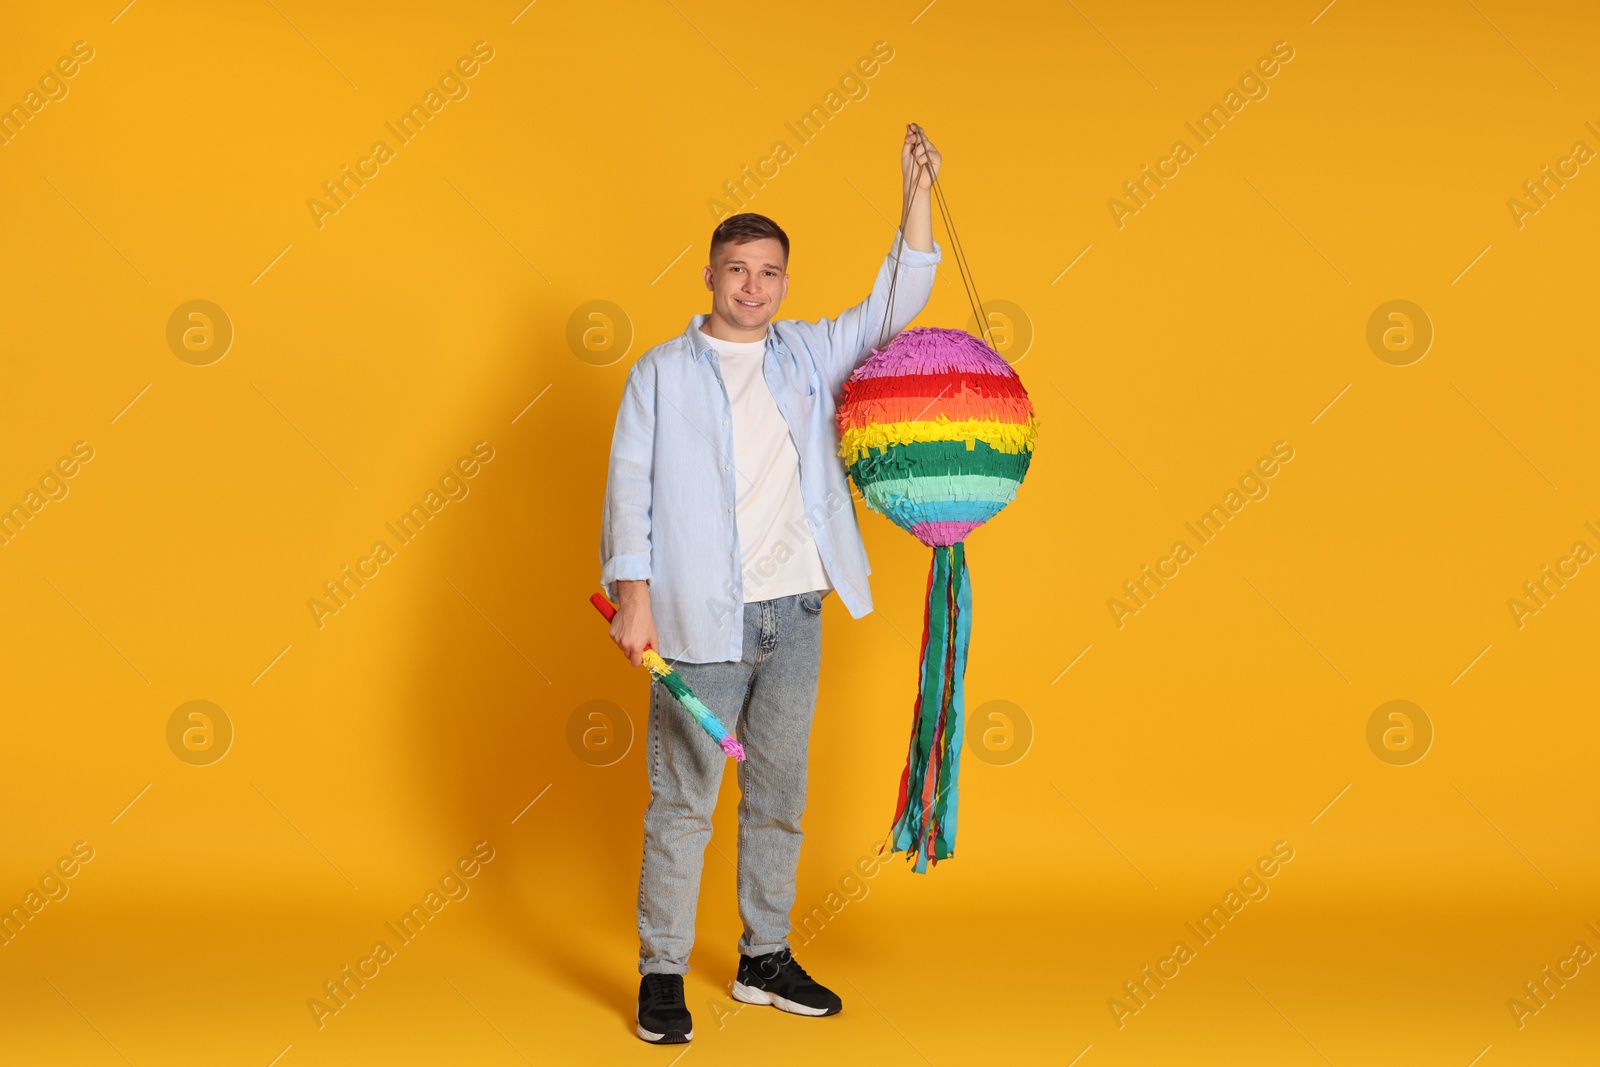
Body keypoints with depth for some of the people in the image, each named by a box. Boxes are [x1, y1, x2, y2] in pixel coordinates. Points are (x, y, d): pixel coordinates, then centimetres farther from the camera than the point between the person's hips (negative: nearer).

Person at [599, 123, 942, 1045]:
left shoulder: (809, 355, 11)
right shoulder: (663, 372, 1)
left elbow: (895, 306, 12)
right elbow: (630, 484, -3)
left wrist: (916, 195, 2)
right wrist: (634, 594, -14)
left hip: (795, 613, 4)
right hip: (701, 620, -4)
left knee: (780, 795, 12)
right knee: (683, 804, -1)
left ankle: (766, 960, 25)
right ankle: (663, 975, 10)